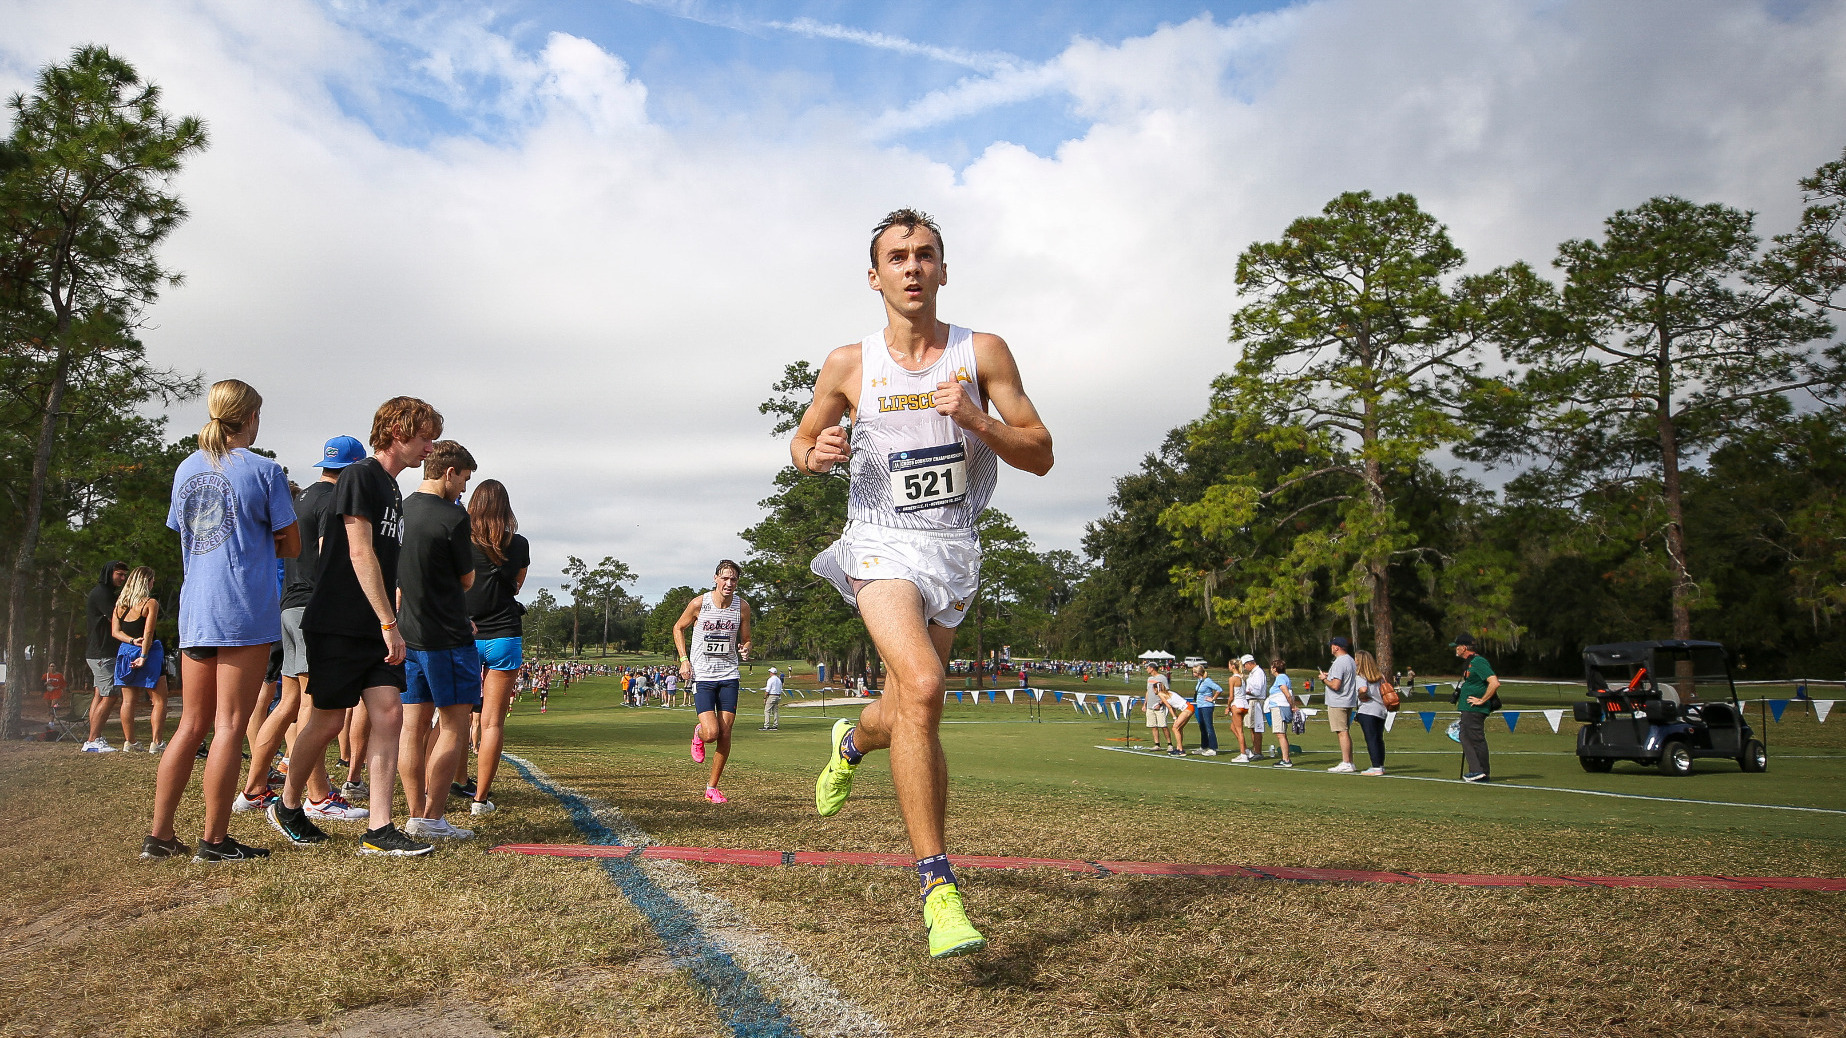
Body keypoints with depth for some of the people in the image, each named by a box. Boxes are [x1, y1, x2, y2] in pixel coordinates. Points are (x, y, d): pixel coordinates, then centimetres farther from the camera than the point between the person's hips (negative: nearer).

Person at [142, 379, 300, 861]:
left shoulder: (187, 468, 12)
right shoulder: (264, 470, -5)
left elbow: (184, 532, 21)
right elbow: (291, 545, -1)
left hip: (194, 609, 6)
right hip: (246, 609, -6)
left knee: (192, 725, 13)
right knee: (230, 725, -3)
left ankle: (159, 835, 15)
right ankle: (214, 840, 0)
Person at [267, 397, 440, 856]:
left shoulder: (393, 490, 17)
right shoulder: (359, 476, -10)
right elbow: (360, 553, -17)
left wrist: (389, 622, 16)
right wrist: (389, 623, -20)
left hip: (375, 628, 8)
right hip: (338, 624, -8)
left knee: (389, 714, -3)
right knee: (329, 720, 3)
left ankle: (379, 829, -3)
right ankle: (287, 806, 27)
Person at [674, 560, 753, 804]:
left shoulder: (742, 606, -1)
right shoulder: (699, 603, -8)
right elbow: (678, 628, 7)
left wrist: (745, 650, -13)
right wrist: (684, 660, -4)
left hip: (729, 675, 3)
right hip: (702, 675, -3)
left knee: (725, 734, 0)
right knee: (711, 733, -15)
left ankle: (712, 787, 15)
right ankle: (698, 733, 23)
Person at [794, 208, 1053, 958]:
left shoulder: (983, 353, -2)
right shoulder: (848, 366, -2)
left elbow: (1040, 455, -2)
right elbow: (802, 441, 12)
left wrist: (977, 420, -20)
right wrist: (815, 453, -12)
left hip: (953, 550, 3)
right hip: (882, 544, -2)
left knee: (908, 712, 14)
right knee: (922, 686, -27)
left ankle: (852, 741, 54)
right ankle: (938, 888, -21)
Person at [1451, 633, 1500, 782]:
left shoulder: (1478, 662, -16)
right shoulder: (1469, 662, 17)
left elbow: (1495, 683, -25)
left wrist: (1482, 700, -20)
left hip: (1475, 710, -11)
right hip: (1468, 709, 11)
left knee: (1476, 740, -8)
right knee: (1466, 738, 13)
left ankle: (1479, 772, -5)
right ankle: (1475, 771, 18)